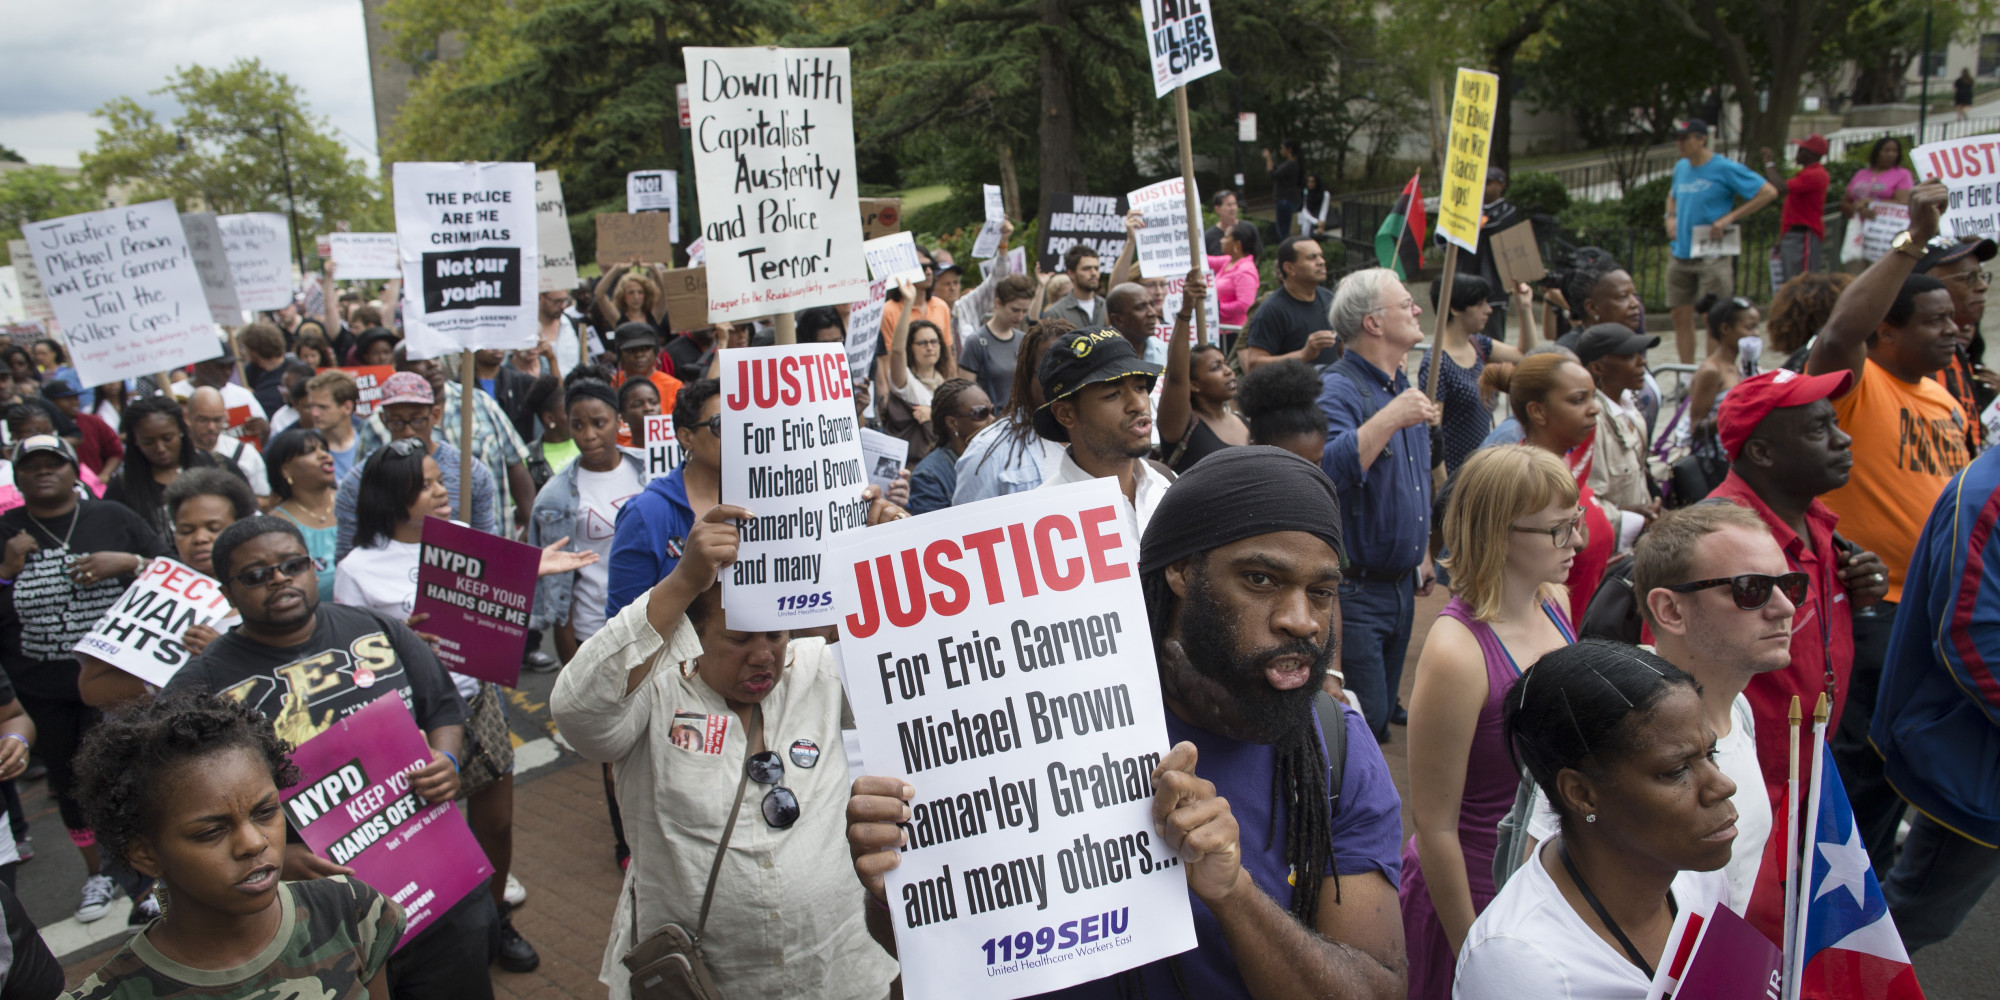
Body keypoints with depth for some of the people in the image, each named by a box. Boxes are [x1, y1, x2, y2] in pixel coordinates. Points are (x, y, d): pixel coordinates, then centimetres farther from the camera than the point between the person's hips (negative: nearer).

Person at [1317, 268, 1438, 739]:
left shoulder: (1404, 387, 13)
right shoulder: (1338, 390, -16)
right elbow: (1330, 468, -36)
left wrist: (1423, 554, 27)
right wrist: (1391, 418, -34)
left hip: (1402, 584, 9)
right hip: (1355, 590, -9)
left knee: (1383, 716, 18)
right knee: (1360, 727, -4)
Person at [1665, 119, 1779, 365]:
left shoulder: (1725, 169, -8)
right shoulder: (1681, 167, 11)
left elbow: (1769, 192, -8)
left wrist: (1730, 217, -14)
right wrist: (1671, 217, 10)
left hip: (1712, 256, -6)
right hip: (1680, 255, 6)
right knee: (1681, 315, 7)